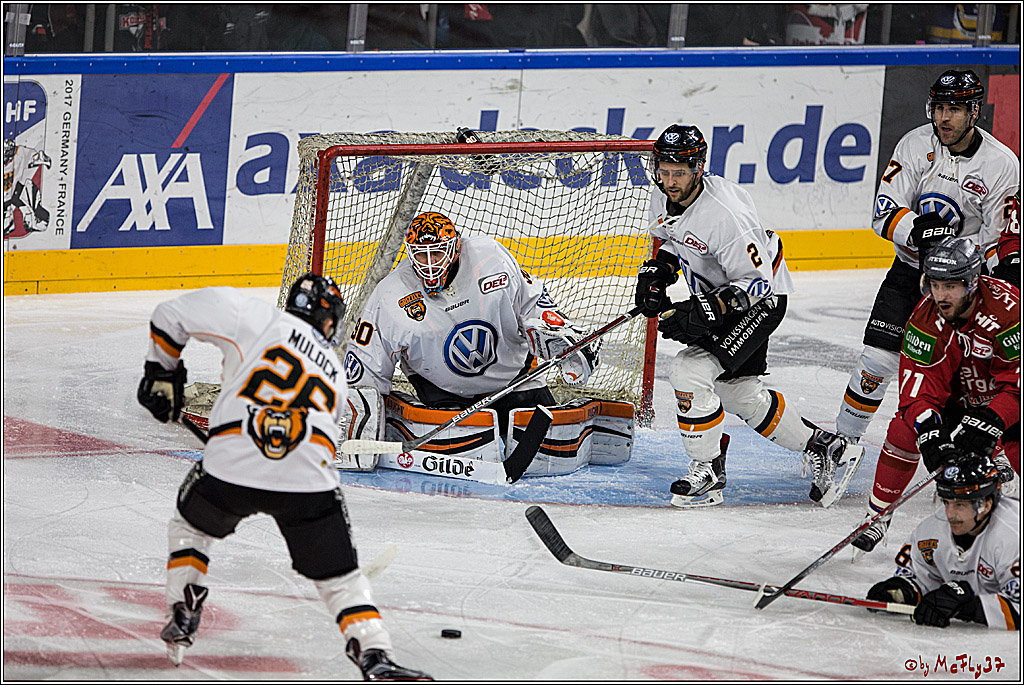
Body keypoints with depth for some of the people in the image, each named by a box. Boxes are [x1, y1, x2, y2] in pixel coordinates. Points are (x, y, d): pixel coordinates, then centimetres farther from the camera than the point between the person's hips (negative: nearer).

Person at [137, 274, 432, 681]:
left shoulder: (258, 319, 15)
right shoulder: (335, 374, 27)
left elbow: (172, 315, 13)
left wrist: (162, 373, 27)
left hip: (230, 467, -1)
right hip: (308, 480, 1)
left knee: (190, 525, 31)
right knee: (340, 578, 13)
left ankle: (183, 618, 28)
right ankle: (375, 657, -5)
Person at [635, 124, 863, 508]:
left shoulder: (725, 214, -33)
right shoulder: (663, 197, -7)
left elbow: (757, 281, -28)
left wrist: (705, 312, -35)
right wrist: (657, 272, -3)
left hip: (760, 301, -9)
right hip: (715, 297, 9)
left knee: (690, 371, -21)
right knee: (736, 390, 13)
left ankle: (707, 474, -6)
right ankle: (822, 447, 27)